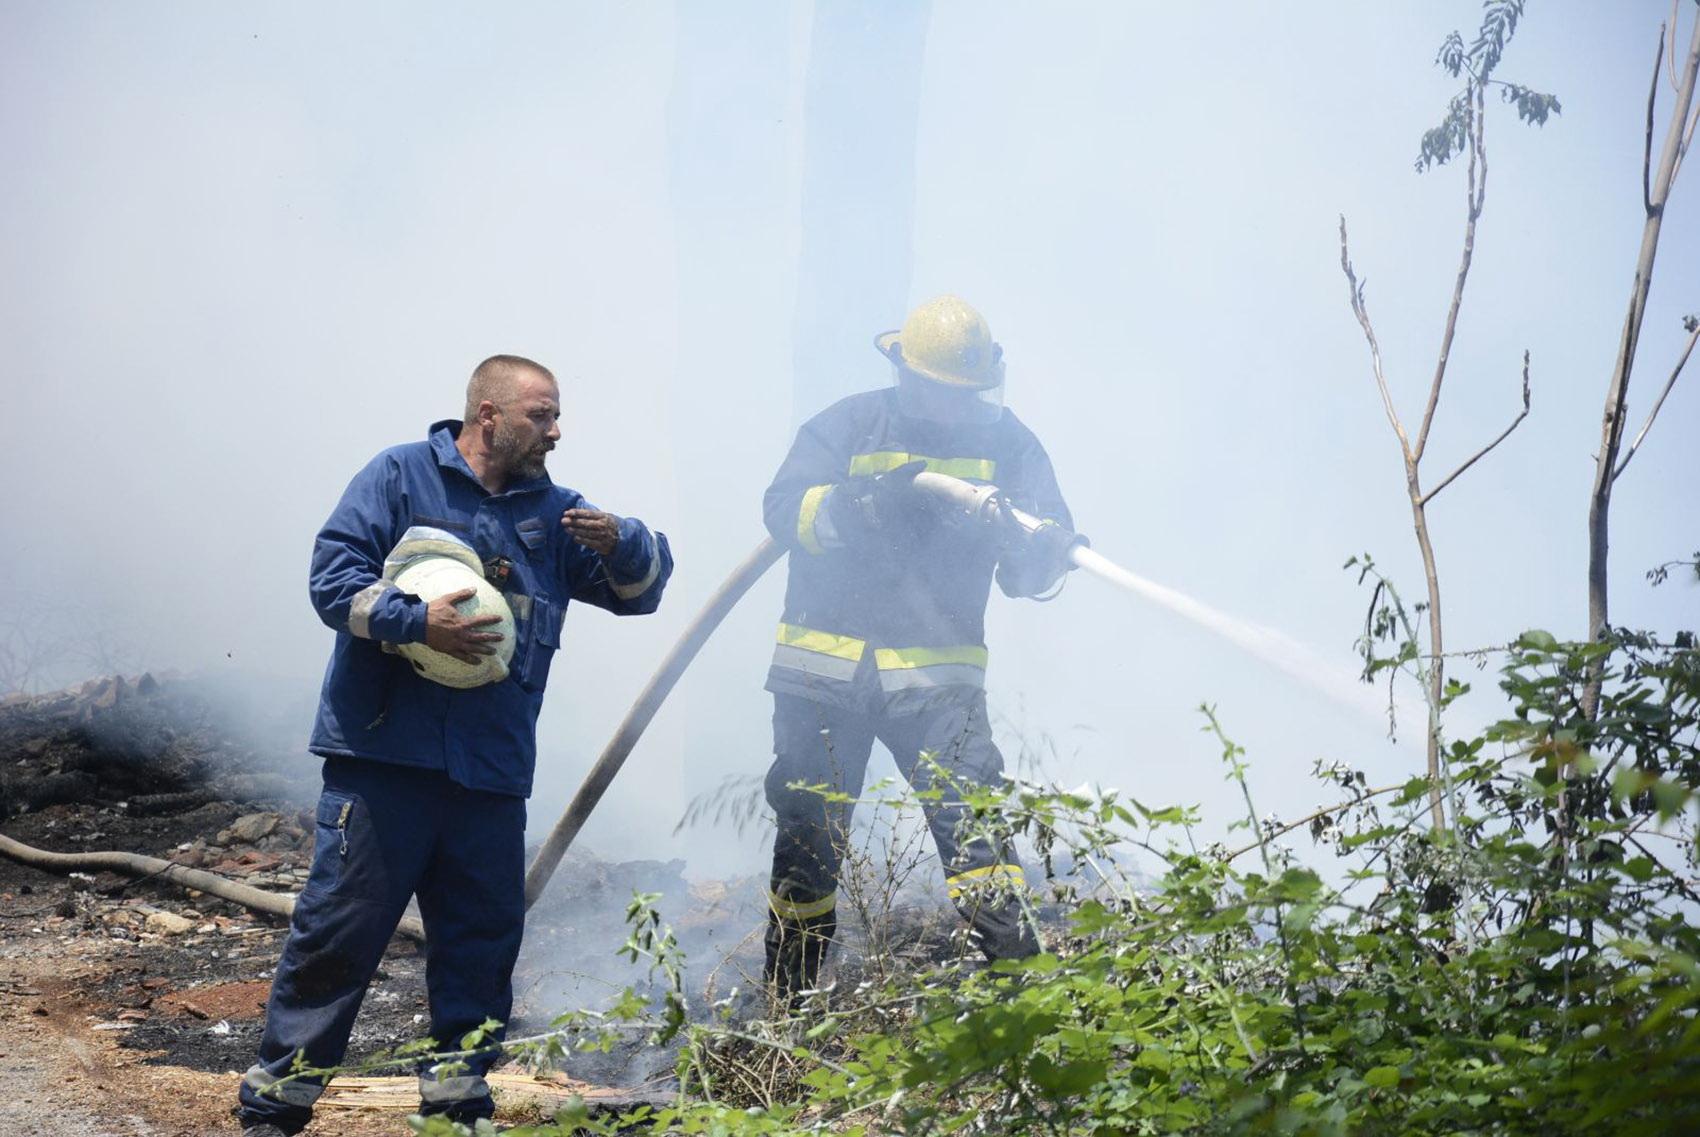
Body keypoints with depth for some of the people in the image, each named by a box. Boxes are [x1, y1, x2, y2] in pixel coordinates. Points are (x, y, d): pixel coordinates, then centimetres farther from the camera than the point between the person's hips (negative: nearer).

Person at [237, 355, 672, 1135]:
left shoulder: (553, 513, 17)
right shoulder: (400, 476, 2)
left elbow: (642, 588, 15)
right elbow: (333, 577, -5)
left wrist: (618, 542, -7)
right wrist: (418, 623, -19)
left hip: (492, 774, 5)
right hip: (384, 757, -5)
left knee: (482, 939, 8)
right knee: (337, 928, -4)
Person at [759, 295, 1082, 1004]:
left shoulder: (1005, 442, 5)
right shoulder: (850, 426, 2)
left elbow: (1037, 571, -1)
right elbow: (784, 510, -13)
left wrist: (1019, 536, -25)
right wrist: (868, 501, -29)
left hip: (936, 676, 0)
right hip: (825, 671, 0)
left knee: (973, 813, -18)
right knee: (808, 837, 5)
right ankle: (786, 1008, 19)